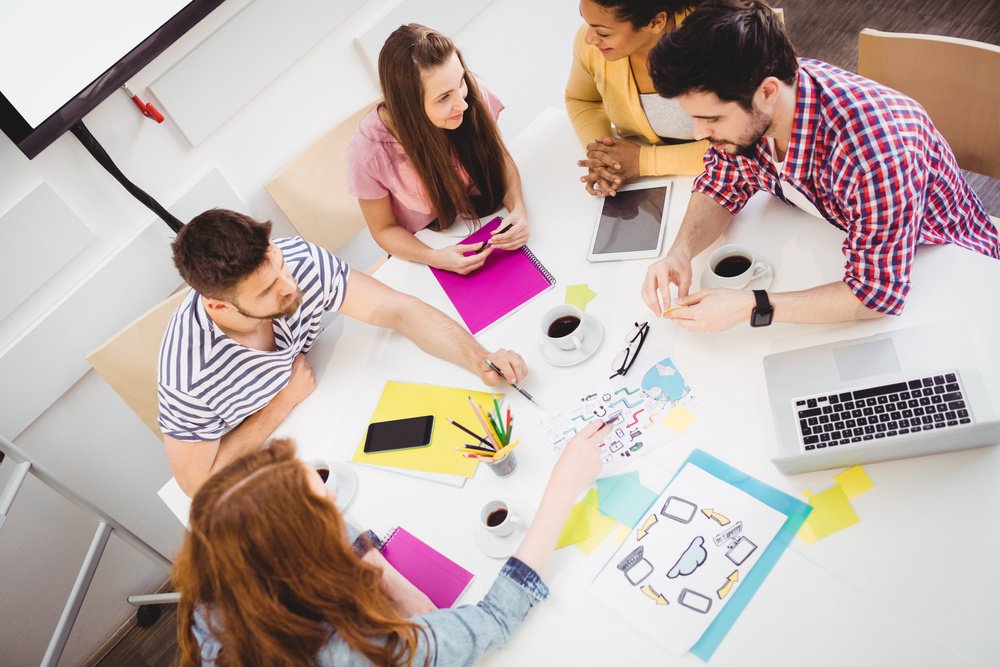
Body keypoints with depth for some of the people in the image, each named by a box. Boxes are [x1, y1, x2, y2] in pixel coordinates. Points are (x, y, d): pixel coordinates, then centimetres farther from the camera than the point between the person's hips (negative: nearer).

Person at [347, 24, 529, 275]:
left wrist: (517, 208, -23)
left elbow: (501, 159, -4)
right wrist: (435, 259, -29)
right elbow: (384, 229, -11)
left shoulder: (472, 91, -21)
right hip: (428, 249, -1)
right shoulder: (369, 150, -28)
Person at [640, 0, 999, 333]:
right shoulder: (745, 111, -21)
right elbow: (721, 189, -5)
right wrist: (680, 252, -25)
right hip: (843, 247, 6)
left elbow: (877, 294, -34)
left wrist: (748, 308, -39)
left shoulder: (876, 152, -41)